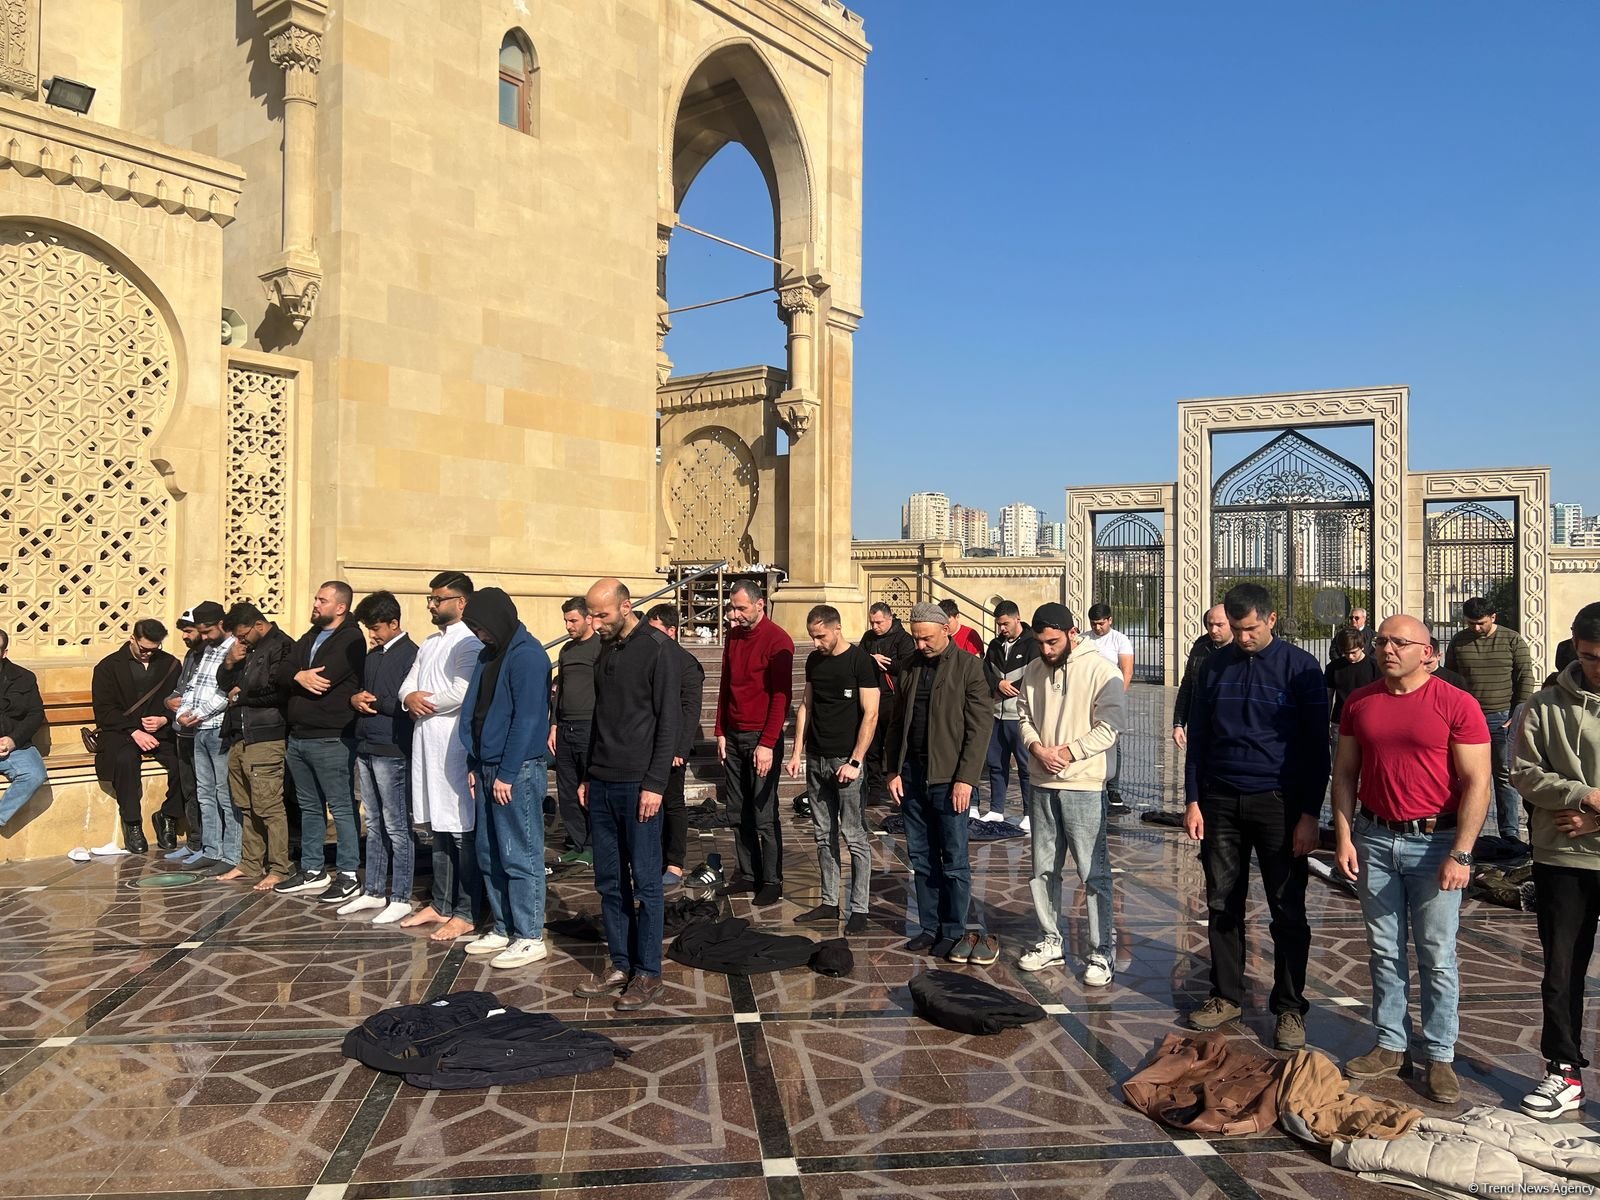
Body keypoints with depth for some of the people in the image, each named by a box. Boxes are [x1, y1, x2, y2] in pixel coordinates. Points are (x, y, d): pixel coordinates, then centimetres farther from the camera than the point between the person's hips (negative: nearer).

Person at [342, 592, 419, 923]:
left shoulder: (410, 654, -11)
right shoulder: (372, 655, 15)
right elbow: (357, 690, 21)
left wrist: (373, 701, -7)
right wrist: (355, 699, -2)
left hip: (392, 751, -9)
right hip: (366, 747, 9)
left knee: (397, 828, -2)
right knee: (375, 825, 15)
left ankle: (401, 899, 5)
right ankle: (374, 892, 24)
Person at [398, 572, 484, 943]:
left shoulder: (470, 642, -11)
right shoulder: (429, 643, 19)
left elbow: (462, 692, -21)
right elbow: (408, 684, 16)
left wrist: (425, 702, -6)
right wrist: (410, 697, -7)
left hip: (455, 744, -9)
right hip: (426, 742, 9)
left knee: (463, 831, -2)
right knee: (439, 829, 16)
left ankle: (466, 913, 5)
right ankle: (441, 904, 26)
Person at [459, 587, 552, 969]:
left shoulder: (527, 656, -14)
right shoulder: (489, 655, 14)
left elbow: (526, 719, -18)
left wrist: (506, 774, -17)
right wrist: (475, 765, 12)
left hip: (518, 772, -9)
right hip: (489, 769, 9)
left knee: (520, 857, -2)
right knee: (490, 855, 14)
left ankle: (530, 938, 7)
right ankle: (503, 929, 25)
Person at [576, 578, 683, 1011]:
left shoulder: (658, 649, -10)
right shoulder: (605, 651, 12)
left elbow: (668, 721, -13)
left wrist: (655, 784, -16)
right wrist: (589, 775, 16)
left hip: (638, 785, -7)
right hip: (602, 784, 7)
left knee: (644, 882, 2)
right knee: (609, 881, 11)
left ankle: (648, 973, 12)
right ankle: (621, 966, 22)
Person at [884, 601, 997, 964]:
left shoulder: (969, 666, -6)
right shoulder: (910, 666, 11)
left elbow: (980, 726, -10)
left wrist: (965, 778, -15)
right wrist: (894, 770, 7)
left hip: (949, 779, -5)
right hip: (912, 775, 6)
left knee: (954, 861, 3)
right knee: (921, 859, 11)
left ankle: (955, 933, 14)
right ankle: (930, 929, 22)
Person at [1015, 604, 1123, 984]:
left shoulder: (1101, 671, -10)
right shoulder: (1034, 671, 8)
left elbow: (1107, 728, -14)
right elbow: (1025, 717, 10)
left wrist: (1065, 752, -17)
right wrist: (1037, 749, -9)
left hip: (1085, 786, -6)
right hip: (1043, 785, 6)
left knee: (1094, 873, 0)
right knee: (1043, 869, 14)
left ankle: (1100, 953, 11)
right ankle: (1051, 942, 28)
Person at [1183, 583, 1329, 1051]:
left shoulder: (1300, 667, -4)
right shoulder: (1215, 666, 6)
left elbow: (1316, 745, -4)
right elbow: (1197, 737, 9)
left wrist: (1310, 815, -8)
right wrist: (1193, 801, 3)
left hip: (1279, 802, -3)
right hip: (1221, 801, 3)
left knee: (1288, 911, 4)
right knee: (1222, 905, 9)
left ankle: (1290, 1008, 17)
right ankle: (1226, 996, 22)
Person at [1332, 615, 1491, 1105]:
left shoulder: (1457, 705, -8)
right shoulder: (1358, 702, 5)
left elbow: (1477, 783, -9)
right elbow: (1345, 772, 9)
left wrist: (1461, 854, -14)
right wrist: (1344, 836, 2)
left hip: (1435, 843, -4)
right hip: (1374, 840, 4)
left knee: (1437, 956, 3)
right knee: (1384, 951, 11)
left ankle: (1440, 1056, 16)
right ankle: (1391, 1045, 23)